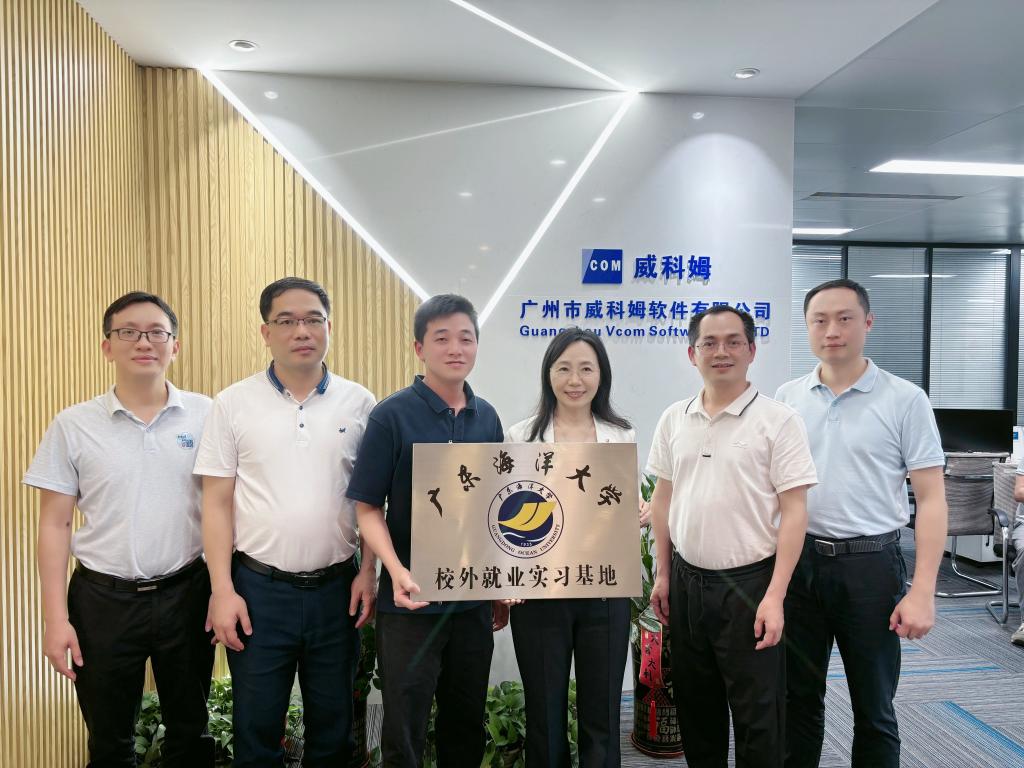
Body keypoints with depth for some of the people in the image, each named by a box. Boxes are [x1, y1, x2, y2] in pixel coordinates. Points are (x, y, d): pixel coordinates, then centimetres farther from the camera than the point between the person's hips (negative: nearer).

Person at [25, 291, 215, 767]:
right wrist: (56, 619, -3)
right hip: (104, 599, 0)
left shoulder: (204, 415, -3)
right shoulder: (73, 425, -2)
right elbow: (55, 525, 0)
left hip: (185, 594, 0)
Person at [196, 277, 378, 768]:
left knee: (333, 728, 16)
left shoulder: (358, 403, 0)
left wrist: (368, 571, -1)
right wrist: (223, 590, -6)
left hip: (337, 589, 1)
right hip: (258, 588, -1)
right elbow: (217, 503, -1)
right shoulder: (233, 404, -2)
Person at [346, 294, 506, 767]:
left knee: (467, 728, 18)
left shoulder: (487, 417, 4)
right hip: (411, 604, -4)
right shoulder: (392, 416, -11)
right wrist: (397, 572, -24)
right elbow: (367, 508, -10)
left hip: (475, 603, 5)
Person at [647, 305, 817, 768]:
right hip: (686, 581, 5)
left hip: (749, 583, -4)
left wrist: (775, 596, -16)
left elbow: (793, 512, -11)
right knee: (695, 707, 18)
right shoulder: (674, 419, 5)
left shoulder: (777, 420, -9)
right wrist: (663, 574, 10)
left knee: (758, 715, 8)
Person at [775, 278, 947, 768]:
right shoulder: (787, 398, 4)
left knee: (873, 710, 12)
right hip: (798, 561, 3)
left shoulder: (905, 400, -5)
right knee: (798, 700, 15)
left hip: (871, 565, -3)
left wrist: (923, 592, -13)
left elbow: (931, 499, -7)